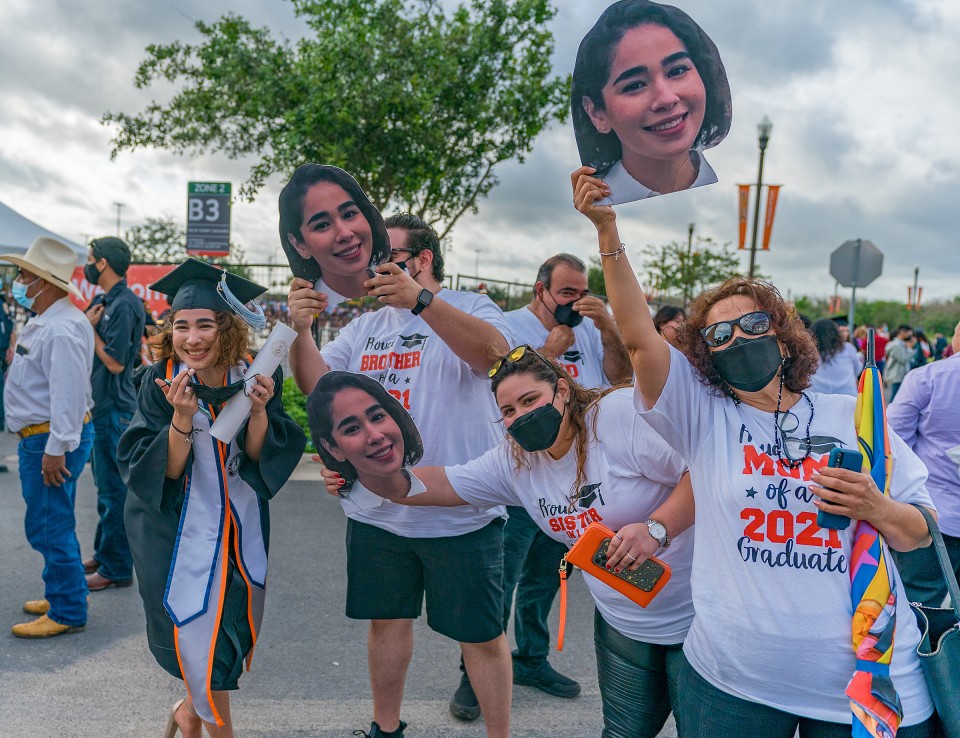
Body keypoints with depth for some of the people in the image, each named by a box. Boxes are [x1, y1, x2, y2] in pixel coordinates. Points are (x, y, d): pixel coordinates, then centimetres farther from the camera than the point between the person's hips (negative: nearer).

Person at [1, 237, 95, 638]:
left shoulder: (62, 330, -22)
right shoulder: (43, 322, 13)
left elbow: (68, 394, -27)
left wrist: (57, 449, -26)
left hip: (51, 440, -11)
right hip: (39, 437, 11)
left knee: (50, 526, -4)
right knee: (49, 525, 20)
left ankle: (66, 613, 7)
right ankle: (61, 594, 34)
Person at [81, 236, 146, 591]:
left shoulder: (125, 305, -17)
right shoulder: (104, 301, 12)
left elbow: (115, 362, -20)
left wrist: (90, 328, -11)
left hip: (115, 409, -10)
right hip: (102, 406, 10)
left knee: (114, 488, -3)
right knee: (106, 485, 18)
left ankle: (116, 568, 6)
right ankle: (104, 553, 31)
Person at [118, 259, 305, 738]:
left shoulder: (257, 377, -10)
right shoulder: (162, 383, -15)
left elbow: (260, 457, -10)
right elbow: (163, 471, -17)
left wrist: (259, 410, -27)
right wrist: (182, 419, -33)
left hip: (241, 526, 3)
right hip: (179, 527, -3)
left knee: (236, 624, 13)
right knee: (200, 635, 1)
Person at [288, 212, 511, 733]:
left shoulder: (470, 308, -4)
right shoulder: (364, 327, 11)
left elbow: (493, 352, -26)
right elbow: (317, 385, 1)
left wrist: (419, 298, -36)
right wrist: (301, 328, -17)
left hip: (462, 513, -5)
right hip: (379, 511, 5)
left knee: (482, 635, 6)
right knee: (386, 620, 18)